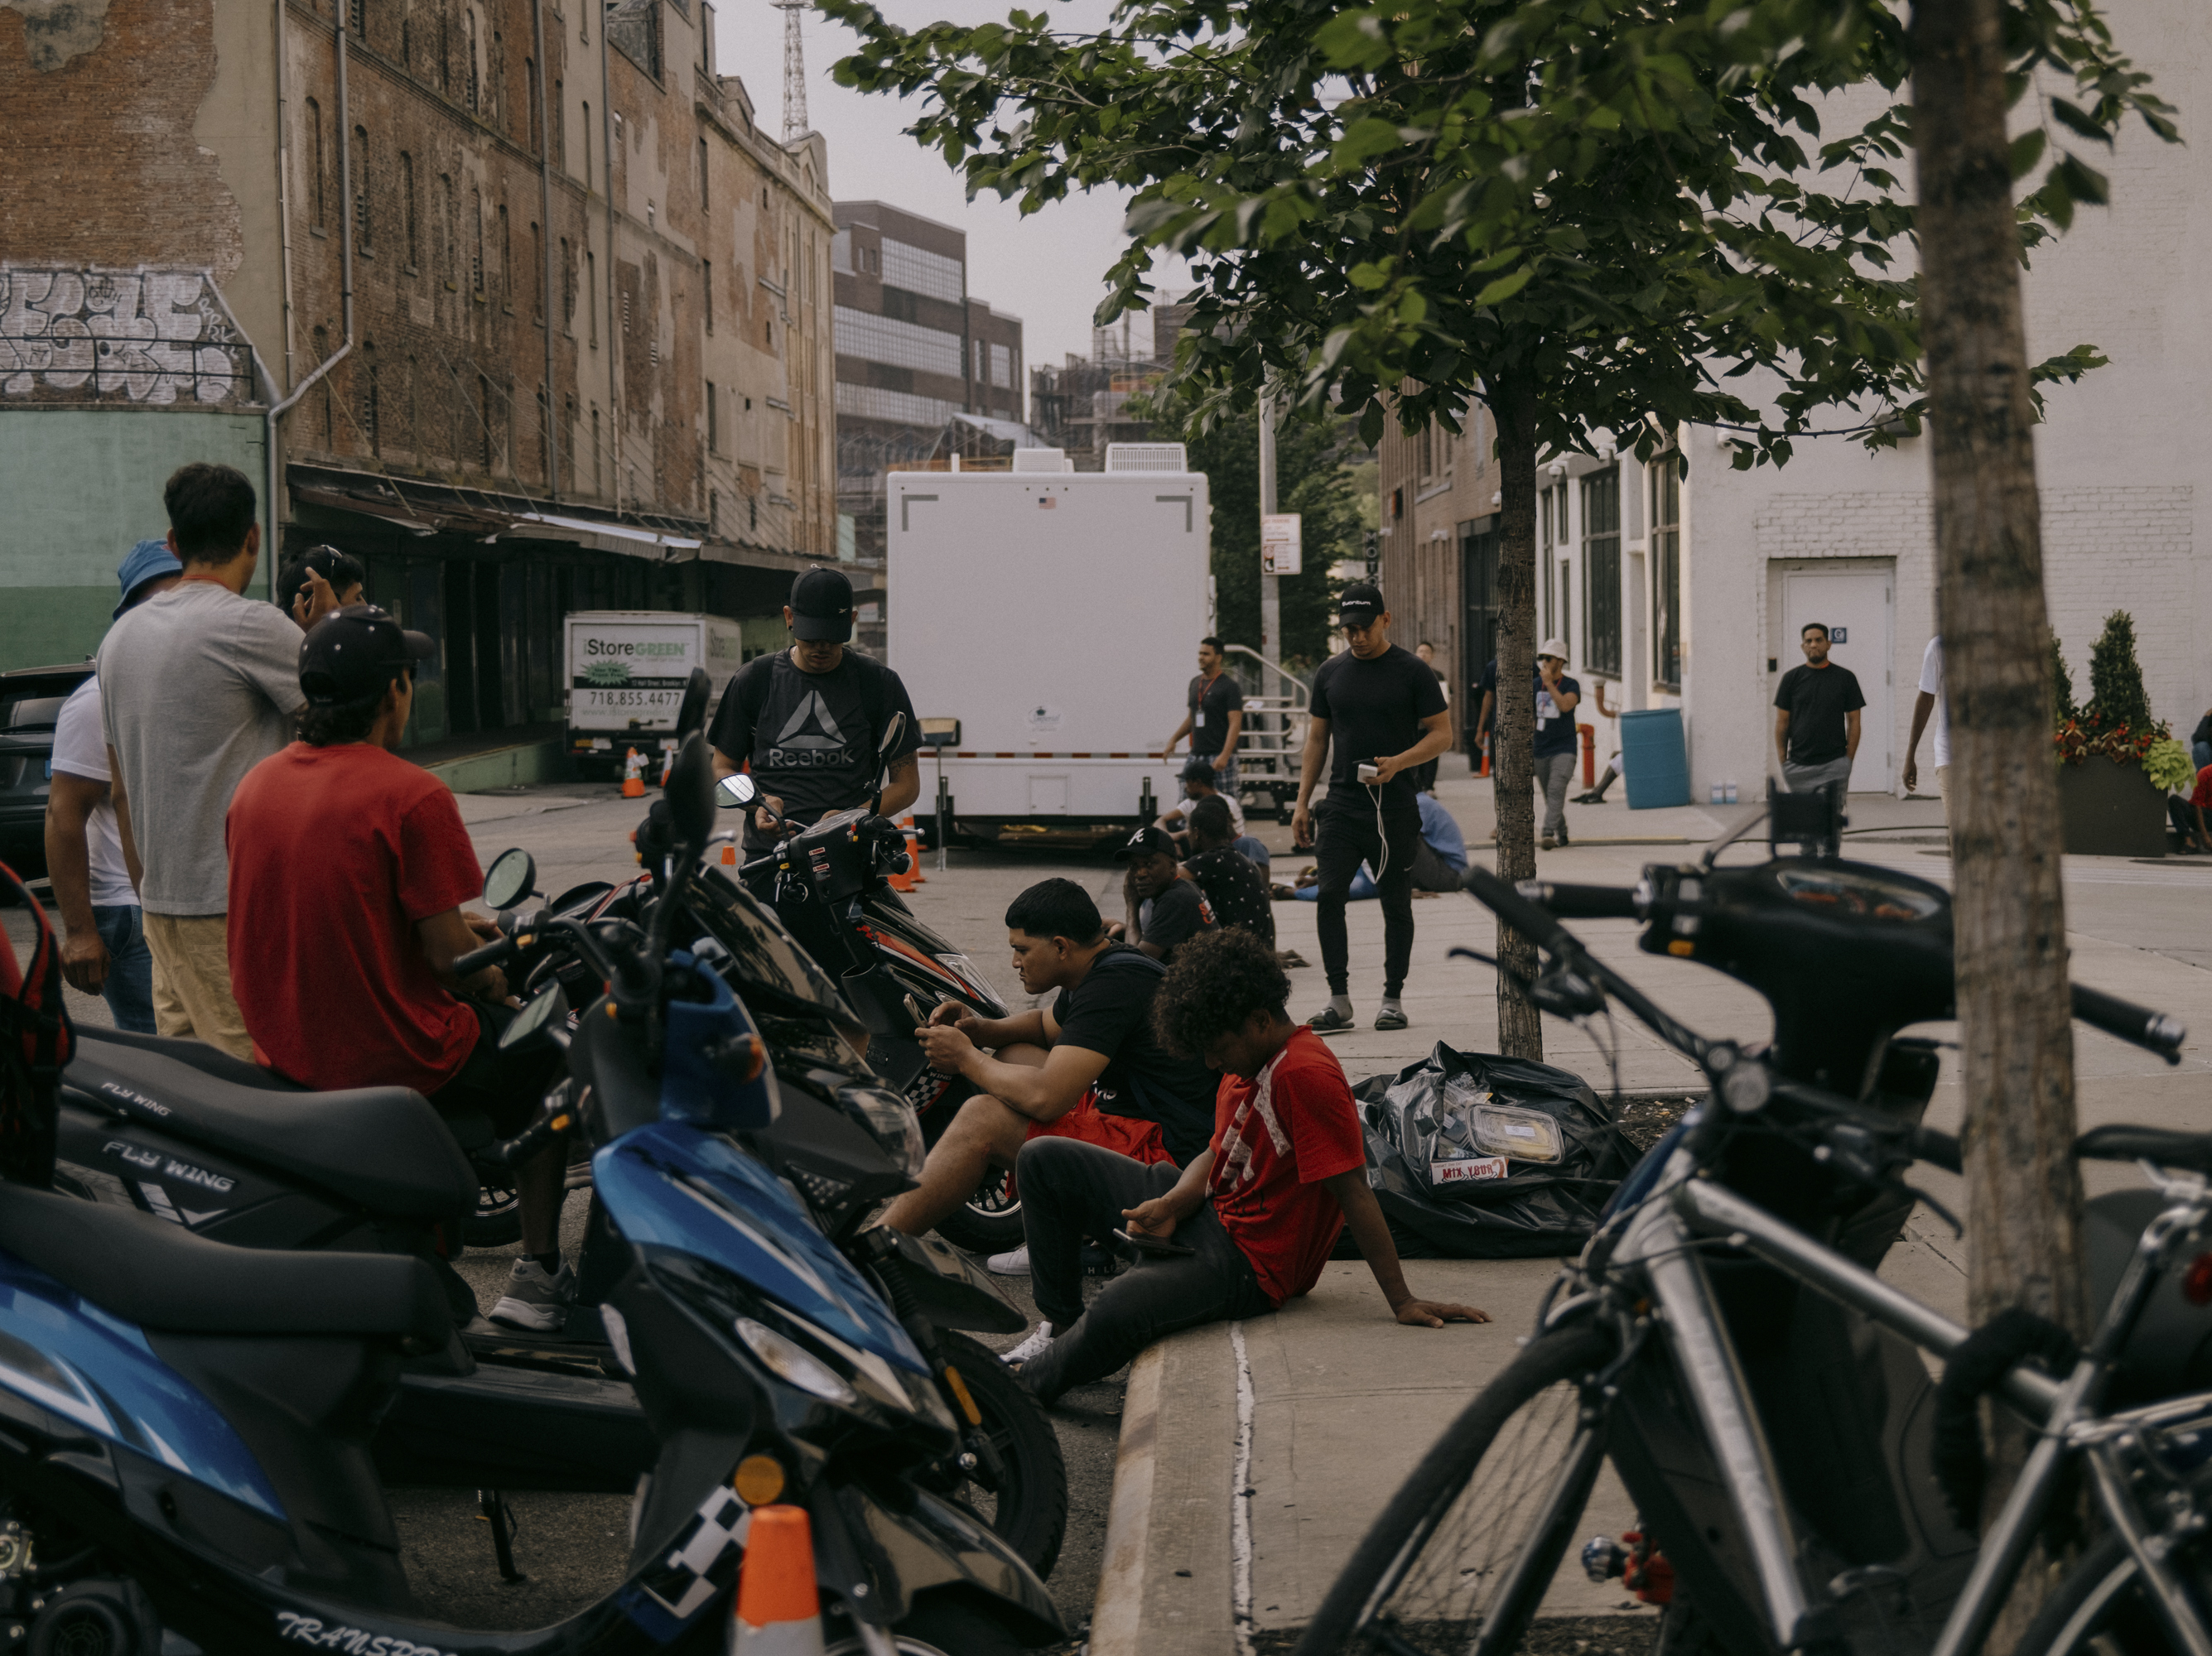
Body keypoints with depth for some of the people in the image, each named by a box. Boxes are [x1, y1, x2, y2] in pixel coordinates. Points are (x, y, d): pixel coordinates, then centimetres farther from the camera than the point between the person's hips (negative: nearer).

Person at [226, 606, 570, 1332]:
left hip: (284, 1056, 7)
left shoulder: (255, 784, 4)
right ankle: (537, 1272, 16)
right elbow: (446, 955, -18)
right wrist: (495, 981, 5)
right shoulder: (413, 795, -19)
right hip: (395, 1063, -7)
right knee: (542, 1051, 18)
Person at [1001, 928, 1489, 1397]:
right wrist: (1170, 1206, -11)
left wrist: (1402, 1302, -22)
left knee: (1122, 1307, -38)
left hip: (1249, 1260, -10)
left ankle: (1028, 1386, -9)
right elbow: (1218, 1155, 12)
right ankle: (1058, 1326, 14)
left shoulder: (1306, 1076, -23)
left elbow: (1354, 1192, -24)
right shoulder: (1250, 1061, 7)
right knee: (1044, 1159, 7)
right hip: (1208, 1213, 10)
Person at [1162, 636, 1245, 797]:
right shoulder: (1195, 683, 15)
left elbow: (1235, 724, -13)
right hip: (1196, 754, 7)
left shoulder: (1230, 686, -7)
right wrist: (1173, 740, 15)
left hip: (1219, 755, -7)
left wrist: (1225, 755, -23)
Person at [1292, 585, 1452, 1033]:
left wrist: (1397, 763, -19)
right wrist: (1302, 803, 8)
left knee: (1396, 904, 5)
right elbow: (1317, 739, 14)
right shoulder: (1330, 672, 9)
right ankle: (1339, 1000, -1)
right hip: (1341, 805, 3)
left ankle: (1393, 998, 15)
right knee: (1329, 896, -8)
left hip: (1394, 807, -3)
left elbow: (1442, 734, -2)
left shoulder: (1412, 672, -2)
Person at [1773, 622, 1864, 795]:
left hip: (1834, 766, -1)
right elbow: (1782, 722, 7)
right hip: (1798, 766, 1)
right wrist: (1781, 763, 1)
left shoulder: (1845, 678, 5)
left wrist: (1849, 761, -2)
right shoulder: (1792, 678, 6)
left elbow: (1853, 721, 5)